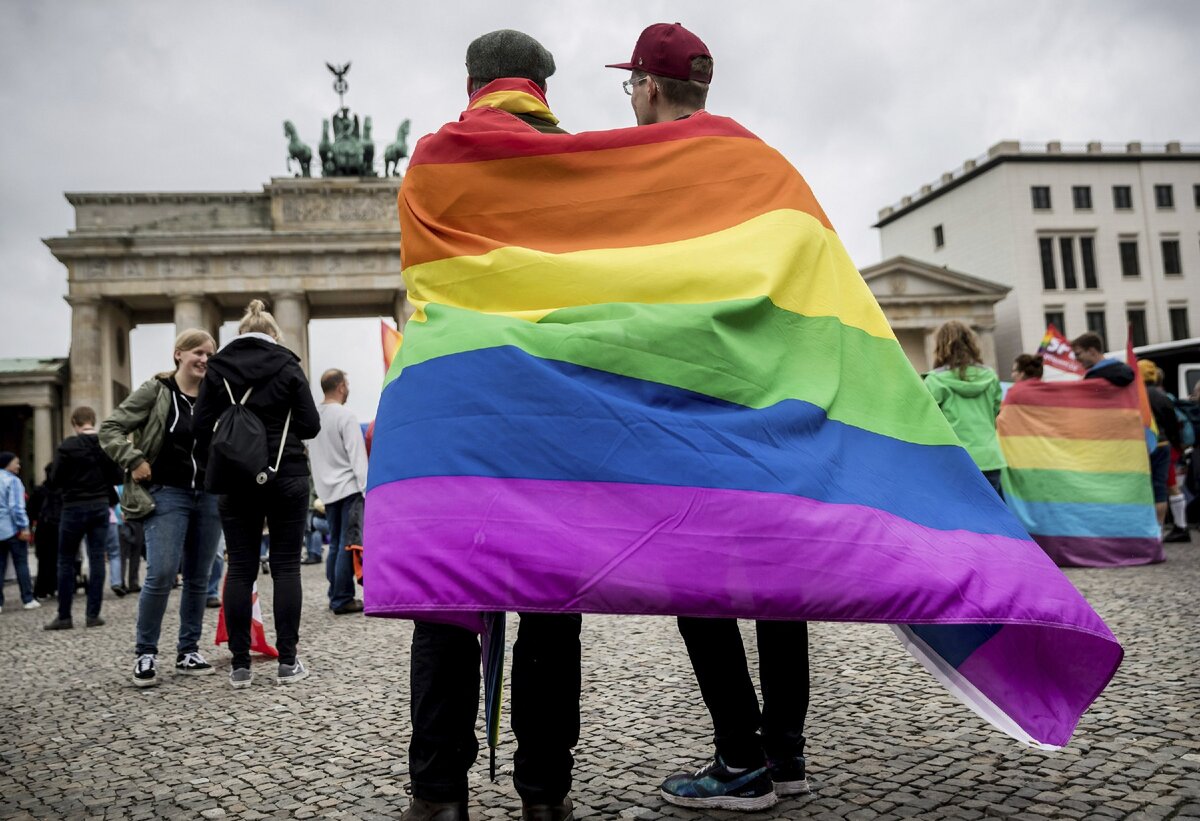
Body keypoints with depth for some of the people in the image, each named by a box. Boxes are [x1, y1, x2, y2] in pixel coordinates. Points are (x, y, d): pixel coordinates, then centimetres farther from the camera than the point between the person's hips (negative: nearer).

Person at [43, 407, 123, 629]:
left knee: (66, 561, 6)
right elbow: (117, 477, 1)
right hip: (101, 506, 3)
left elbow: (56, 478, -8)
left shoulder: (68, 445, -11)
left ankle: (64, 616, 7)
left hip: (75, 507, -3)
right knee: (97, 559, 5)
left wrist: (73, 479, 11)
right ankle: (93, 614, 6)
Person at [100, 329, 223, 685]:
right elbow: (110, 428, -2)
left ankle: (188, 652, 19)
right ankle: (145, 654, 5)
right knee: (161, 575, -12)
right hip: (167, 495, -4)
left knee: (198, 578, 8)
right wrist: (134, 461, -12)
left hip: (209, 496, 4)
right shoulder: (155, 391, -3)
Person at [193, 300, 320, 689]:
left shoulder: (217, 369, 2)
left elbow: (202, 428, -1)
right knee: (286, 566, 4)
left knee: (240, 569, 6)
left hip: (236, 481, 2)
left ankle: (240, 665, 8)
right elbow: (311, 425, -4)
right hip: (286, 477, -1)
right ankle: (288, 662, 5)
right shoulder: (287, 366, -3)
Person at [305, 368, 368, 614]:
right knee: (348, 544, -4)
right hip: (349, 487, -7)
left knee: (335, 544, 12)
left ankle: (335, 595, 17)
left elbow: (312, 456, 14)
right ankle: (342, 599, -3)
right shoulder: (345, 416, -12)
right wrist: (366, 490, -15)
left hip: (327, 489, 7)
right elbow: (357, 456, -15)